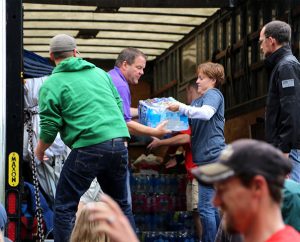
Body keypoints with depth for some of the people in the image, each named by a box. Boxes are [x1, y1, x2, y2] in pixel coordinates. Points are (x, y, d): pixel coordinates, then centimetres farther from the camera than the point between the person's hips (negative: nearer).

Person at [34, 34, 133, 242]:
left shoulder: (51, 84, 2)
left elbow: (50, 127, -2)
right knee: (122, 204, 18)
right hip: (119, 143, 5)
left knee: (65, 207, 4)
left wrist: (39, 152, 16)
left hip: (89, 147, -5)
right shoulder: (99, 73, 17)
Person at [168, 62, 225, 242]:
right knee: (212, 206, 13)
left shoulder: (214, 95, -6)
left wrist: (181, 107, -27)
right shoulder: (198, 100, 22)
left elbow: (206, 113, -26)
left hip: (212, 156, -10)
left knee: (206, 207, -10)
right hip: (206, 158, 10)